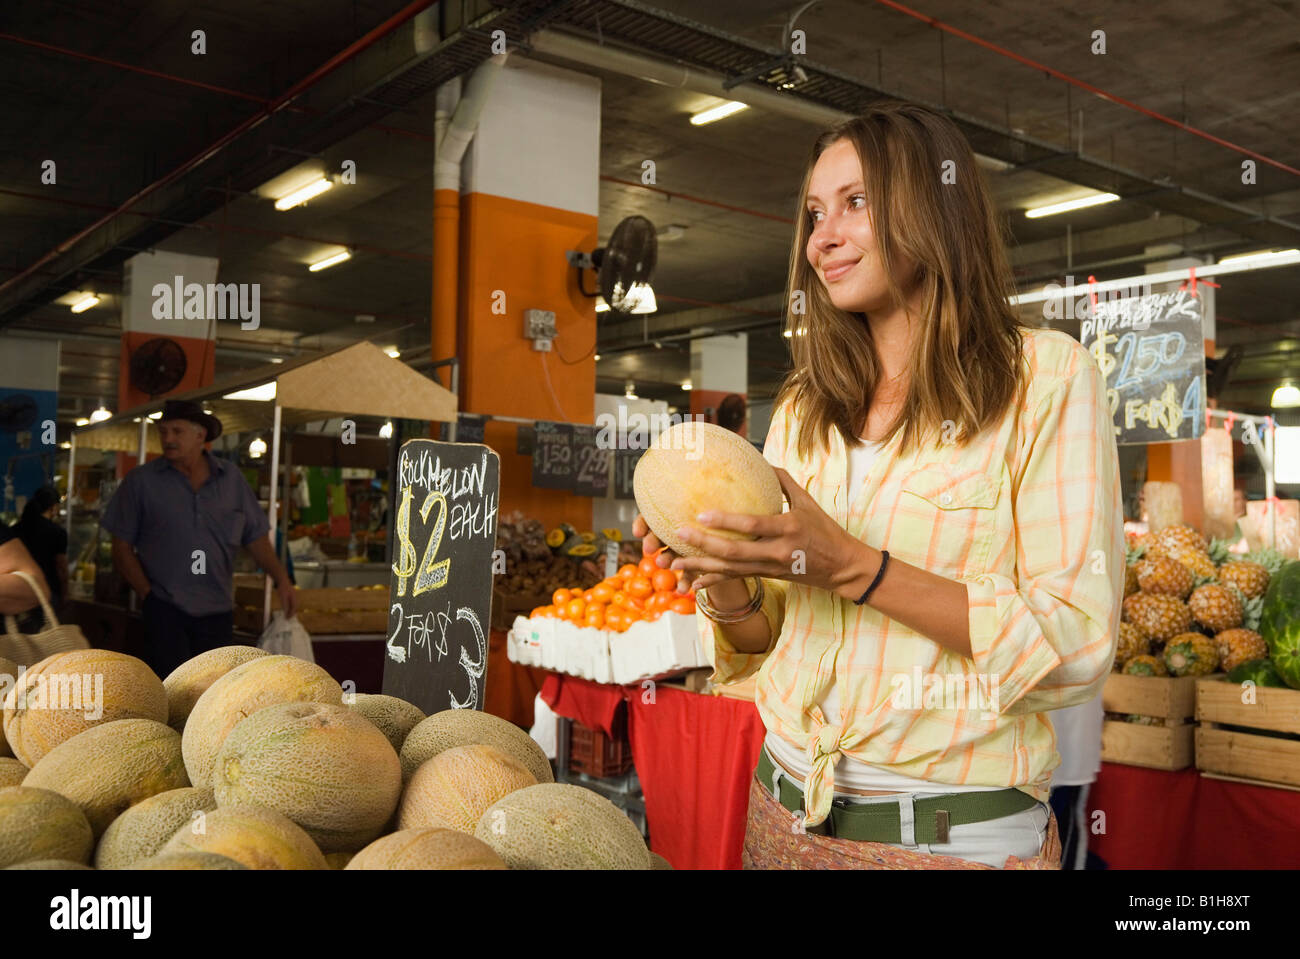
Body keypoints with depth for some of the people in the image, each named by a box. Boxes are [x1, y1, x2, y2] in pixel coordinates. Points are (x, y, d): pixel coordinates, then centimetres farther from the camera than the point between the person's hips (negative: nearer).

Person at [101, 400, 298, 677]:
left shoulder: (232, 479, 7)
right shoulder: (141, 481, 1)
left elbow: (256, 538, 9)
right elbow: (122, 548, 3)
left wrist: (281, 579, -4)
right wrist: (146, 593, -7)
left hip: (217, 612, 3)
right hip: (165, 609, -2)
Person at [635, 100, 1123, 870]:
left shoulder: (1046, 377, -9)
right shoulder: (802, 410, 4)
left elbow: (1077, 651, -16)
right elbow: (766, 643, 8)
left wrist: (852, 568, -24)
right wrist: (726, 584, -14)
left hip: (959, 833, -4)